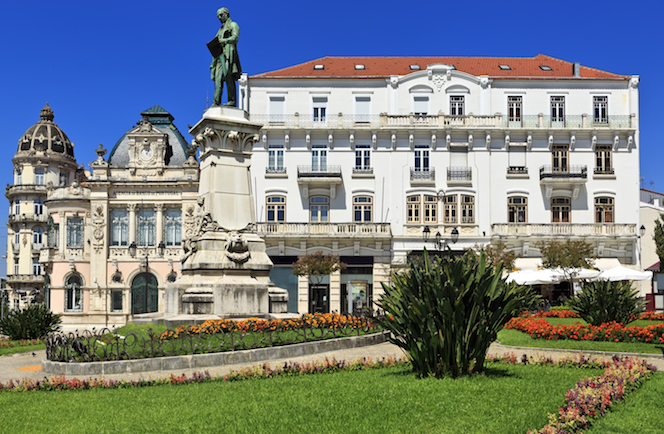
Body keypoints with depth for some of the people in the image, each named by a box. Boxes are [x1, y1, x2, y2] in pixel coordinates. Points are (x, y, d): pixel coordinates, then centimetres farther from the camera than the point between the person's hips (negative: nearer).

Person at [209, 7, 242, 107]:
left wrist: (224, 40, -20)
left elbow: (235, 37, -7)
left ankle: (232, 101, -20)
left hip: (228, 53, -7)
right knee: (218, 78, -4)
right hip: (219, 55, 7)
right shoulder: (221, 29, 32)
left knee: (229, 77, -16)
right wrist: (213, 45, 8)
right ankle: (216, 103, -10)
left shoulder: (233, 25, 10)